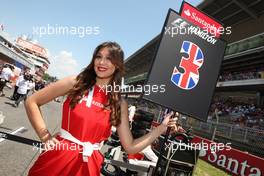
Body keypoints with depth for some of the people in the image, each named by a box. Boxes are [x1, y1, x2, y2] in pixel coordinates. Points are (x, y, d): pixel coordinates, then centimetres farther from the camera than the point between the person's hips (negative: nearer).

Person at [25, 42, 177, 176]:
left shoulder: (120, 104, -2)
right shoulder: (76, 83, -6)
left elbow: (130, 147, 0)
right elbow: (32, 102, 1)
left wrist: (161, 128, -4)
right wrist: (45, 136, -6)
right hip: (57, 158, -1)